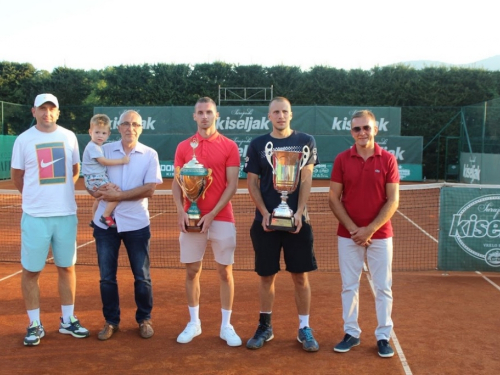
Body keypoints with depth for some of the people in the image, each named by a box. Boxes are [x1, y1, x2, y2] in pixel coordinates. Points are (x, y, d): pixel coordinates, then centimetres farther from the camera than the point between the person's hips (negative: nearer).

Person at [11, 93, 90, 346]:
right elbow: (16, 177, 7)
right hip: (35, 215, -2)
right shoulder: (24, 140, -1)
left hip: (66, 214, 2)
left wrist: (60, 192, 10)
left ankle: (68, 320, 22)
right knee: (31, 271, 2)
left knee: (66, 267, 9)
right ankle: (34, 324, 16)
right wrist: (38, 195, 10)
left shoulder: (69, 137, 5)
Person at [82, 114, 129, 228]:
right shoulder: (93, 147, -18)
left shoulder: (98, 147, 14)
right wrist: (121, 160, -20)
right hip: (95, 179, -11)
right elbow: (103, 161, -23)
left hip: (98, 178, 11)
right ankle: (106, 216, -15)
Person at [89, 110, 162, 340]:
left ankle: (144, 319, 23)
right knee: (106, 276, 8)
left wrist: (119, 196, -16)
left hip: (136, 224, -1)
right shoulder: (104, 151, 4)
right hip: (105, 223, 2)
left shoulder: (150, 155, -2)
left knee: (142, 276, 6)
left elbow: (149, 189, -12)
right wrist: (101, 192, -18)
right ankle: (111, 321, 24)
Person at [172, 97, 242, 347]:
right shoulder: (183, 147, 7)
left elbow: (232, 185, -5)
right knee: (192, 271, 8)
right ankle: (193, 323, 23)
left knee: (225, 272, 4)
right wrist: (181, 211, -10)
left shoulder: (229, 146, 0)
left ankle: (226, 326, 16)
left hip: (221, 219, -2)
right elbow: (176, 183, 6)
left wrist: (212, 214, -14)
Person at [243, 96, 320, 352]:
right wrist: (265, 213, -10)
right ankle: (265, 326, 22)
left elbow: (306, 180, -2)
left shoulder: (306, 142, 3)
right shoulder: (257, 145, 5)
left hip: (297, 220, -1)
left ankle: (304, 328, 16)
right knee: (267, 276, 8)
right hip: (266, 220, 1)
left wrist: (299, 212, -13)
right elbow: (252, 183, 3)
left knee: (300, 276, 4)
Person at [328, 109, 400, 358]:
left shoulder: (388, 160, -3)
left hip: (380, 235, -1)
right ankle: (351, 333, 22)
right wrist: (353, 229, -11)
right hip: (348, 235, 1)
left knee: (383, 287, 7)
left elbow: (393, 201, -5)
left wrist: (370, 229, -13)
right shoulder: (342, 160, -1)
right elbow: (333, 199, -2)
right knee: (349, 286, 9)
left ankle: (383, 336, 19)